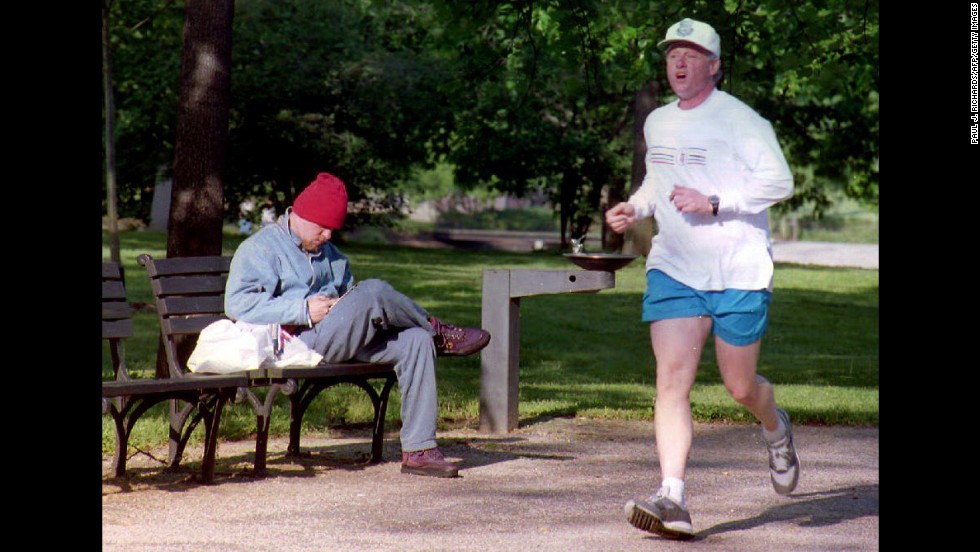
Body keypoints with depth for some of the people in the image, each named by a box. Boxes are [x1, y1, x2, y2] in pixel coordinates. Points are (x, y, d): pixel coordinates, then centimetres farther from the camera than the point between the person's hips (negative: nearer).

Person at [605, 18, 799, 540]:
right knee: (671, 381, -12)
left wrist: (713, 202, -22)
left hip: (739, 271, -4)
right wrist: (634, 207, 9)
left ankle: (776, 430, 43)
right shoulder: (657, 123, 12)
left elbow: (778, 181, -14)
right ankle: (672, 498, -19)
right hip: (673, 268, 4)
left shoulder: (739, 120, -8)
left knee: (740, 386, 6)